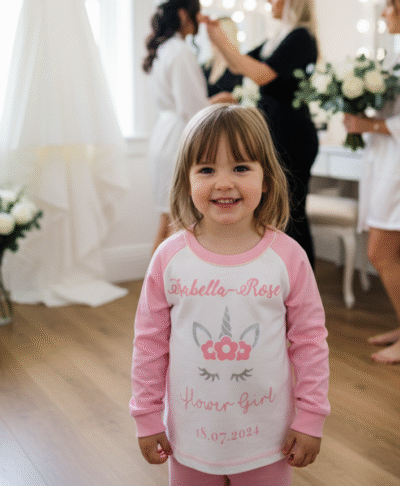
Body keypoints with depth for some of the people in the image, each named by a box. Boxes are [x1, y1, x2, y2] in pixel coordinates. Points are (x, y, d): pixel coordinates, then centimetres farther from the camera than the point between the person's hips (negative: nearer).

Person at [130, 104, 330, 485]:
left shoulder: (288, 256, -12)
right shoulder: (170, 258, -10)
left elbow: (310, 339, -4)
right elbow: (149, 341, -2)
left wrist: (310, 418, -2)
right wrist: (147, 418, 1)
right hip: (191, 436, 1)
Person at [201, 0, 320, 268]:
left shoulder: (301, 37, -13)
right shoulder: (278, 38, 16)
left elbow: (261, 74, -24)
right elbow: (237, 66, 21)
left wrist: (222, 40, -18)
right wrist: (219, 37, 8)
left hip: (290, 131, -9)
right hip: (273, 128, 10)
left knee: (289, 209, -4)